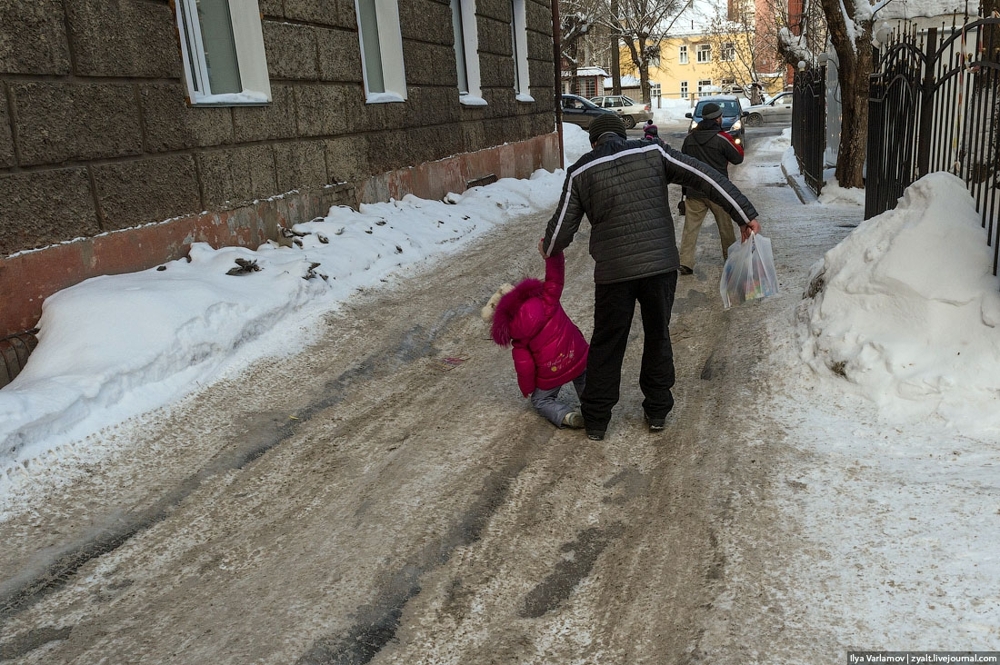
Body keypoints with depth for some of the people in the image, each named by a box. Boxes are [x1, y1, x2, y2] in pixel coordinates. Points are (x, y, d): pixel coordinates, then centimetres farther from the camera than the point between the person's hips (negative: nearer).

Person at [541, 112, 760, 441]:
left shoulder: (580, 171, 4)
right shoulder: (652, 152, 5)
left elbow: (562, 228, 6)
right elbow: (706, 178, 0)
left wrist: (548, 248, 28)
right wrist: (746, 214, 4)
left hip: (613, 271, -1)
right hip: (661, 265, 1)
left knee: (607, 344, 13)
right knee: (658, 336, 18)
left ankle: (596, 420, 21)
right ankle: (657, 411, 28)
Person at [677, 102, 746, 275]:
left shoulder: (690, 137, 4)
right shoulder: (722, 138, -11)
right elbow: (738, 157, -2)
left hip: (693, 190, 3)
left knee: (691, 226, 1)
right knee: (725, 225, 16)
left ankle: (685, 262, -10)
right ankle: (730, 256, 31)